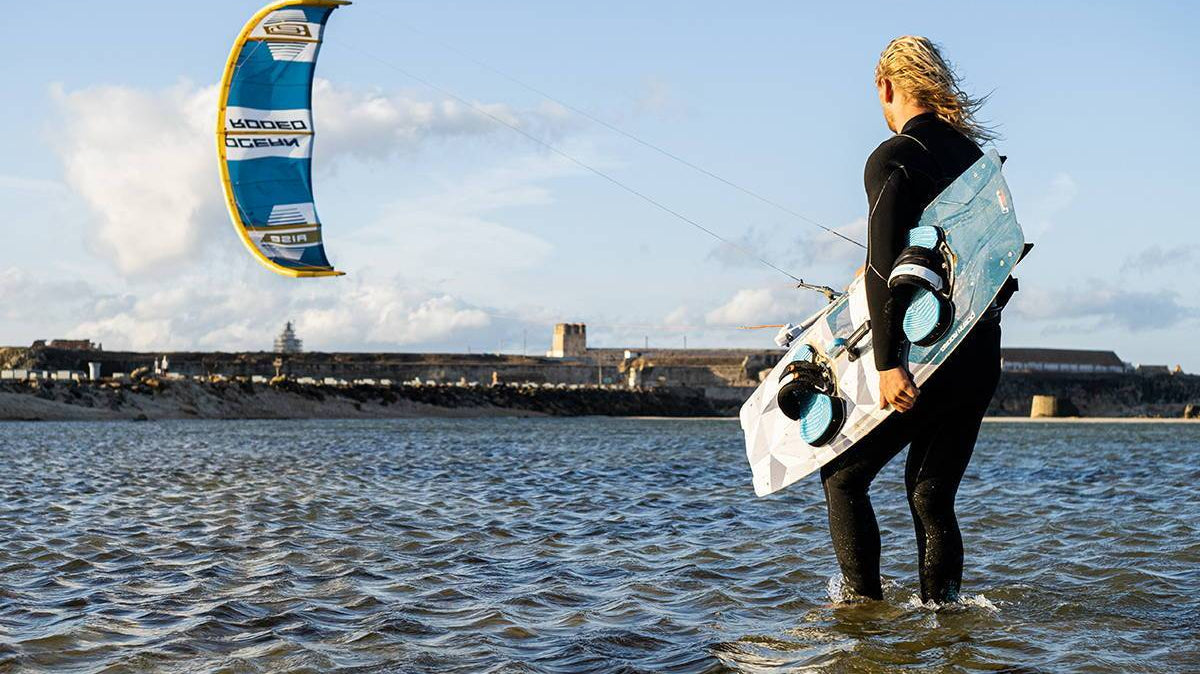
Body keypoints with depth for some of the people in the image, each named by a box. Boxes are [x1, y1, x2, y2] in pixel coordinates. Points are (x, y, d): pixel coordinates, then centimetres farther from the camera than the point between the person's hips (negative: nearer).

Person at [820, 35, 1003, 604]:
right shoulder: (973, 154, 12)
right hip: (982, 359, 7)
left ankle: (865, 606, 6)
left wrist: (887, 363, -25)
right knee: (932, 496, 15)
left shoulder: (893, 159, -10)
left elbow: (884, 265, -20)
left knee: (843, 476, 10)